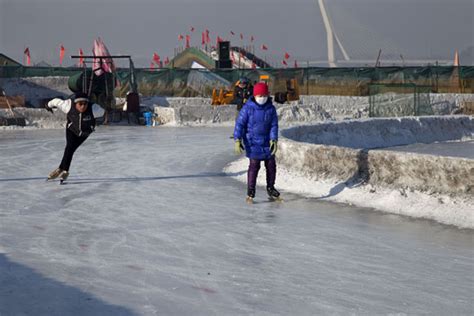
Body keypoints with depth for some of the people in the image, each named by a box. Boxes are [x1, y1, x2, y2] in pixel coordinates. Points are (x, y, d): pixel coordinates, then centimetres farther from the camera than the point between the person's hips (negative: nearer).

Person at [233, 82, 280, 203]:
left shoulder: (271, 108, -2)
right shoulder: (248, 108, -11)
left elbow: (274, 125, -1)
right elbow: (240, 124, -11)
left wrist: (274, 139, -12)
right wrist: (237, 140, -18)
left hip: (267, 142, 4)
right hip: (252, 142, -4)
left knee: (271, 165, 8)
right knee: (254, 165, -10)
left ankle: (270, 188, 27)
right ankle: (250, 192, -2)